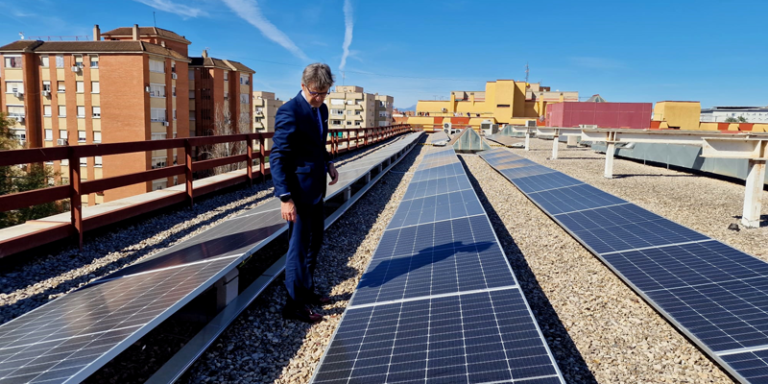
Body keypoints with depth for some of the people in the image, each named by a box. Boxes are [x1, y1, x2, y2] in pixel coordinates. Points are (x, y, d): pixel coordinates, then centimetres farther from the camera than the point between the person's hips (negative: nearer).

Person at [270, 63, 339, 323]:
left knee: (315, 242, 19)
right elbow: (277, 157, -19)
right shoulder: (289, 112, -17)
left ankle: (307, 291, 36)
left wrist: (328, 163, 2)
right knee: (299, 246, 0)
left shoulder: (321, 109, 9)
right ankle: (294, 305, 15)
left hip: (316, 189, 9)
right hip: (299, 191, -9)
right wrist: (285, 198, -24)